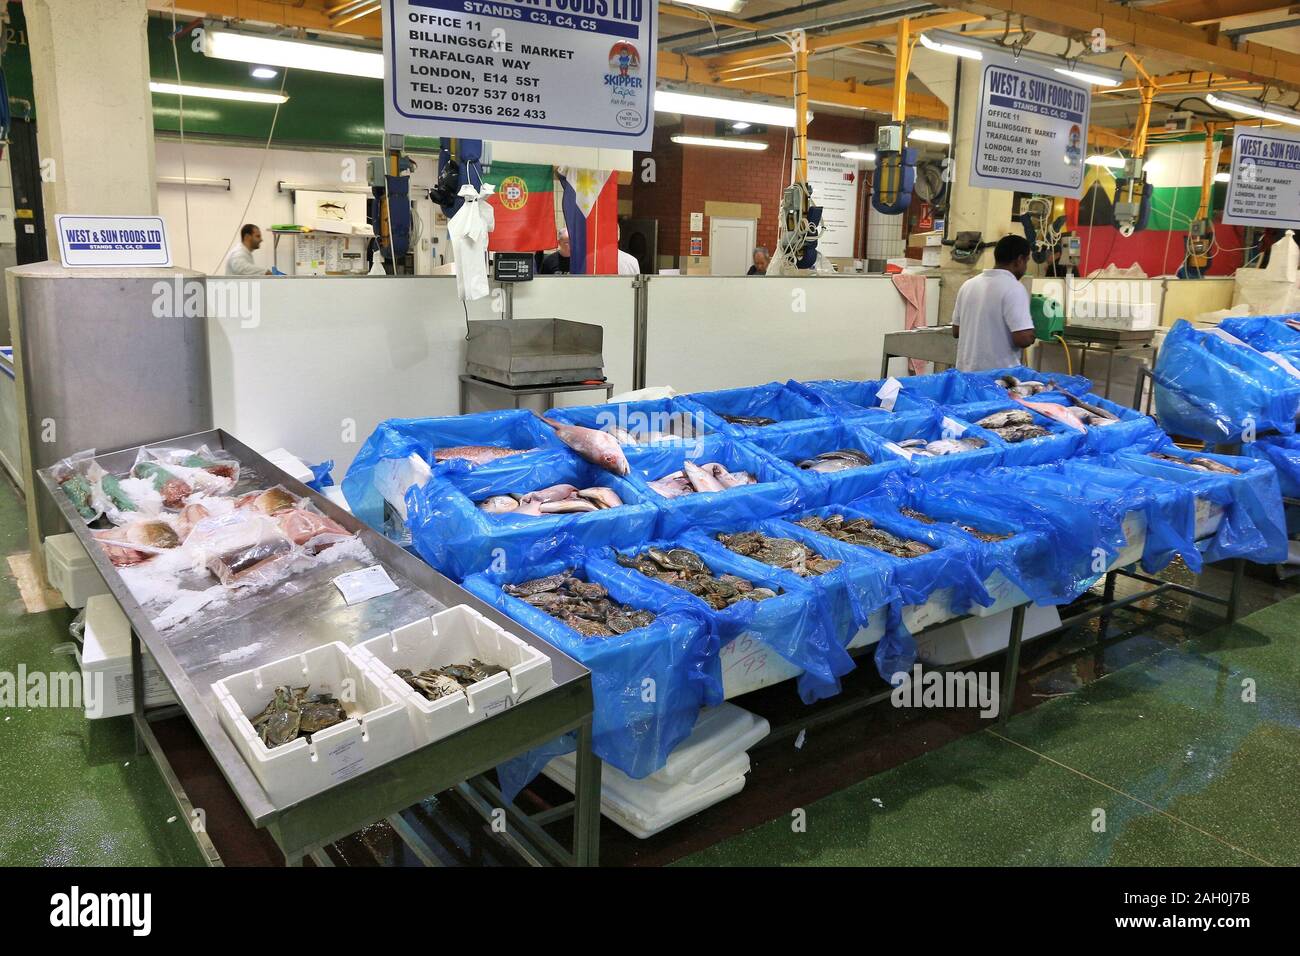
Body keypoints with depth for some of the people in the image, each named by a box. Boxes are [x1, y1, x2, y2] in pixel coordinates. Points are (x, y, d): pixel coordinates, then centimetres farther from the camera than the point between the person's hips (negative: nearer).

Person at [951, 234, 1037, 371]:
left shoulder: (968, 285, 7)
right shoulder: (1014, 288, -14)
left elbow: (956, 332, 14)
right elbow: (1024, 338, -20)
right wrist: (1031, 336, 1)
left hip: (967, 372, 7)